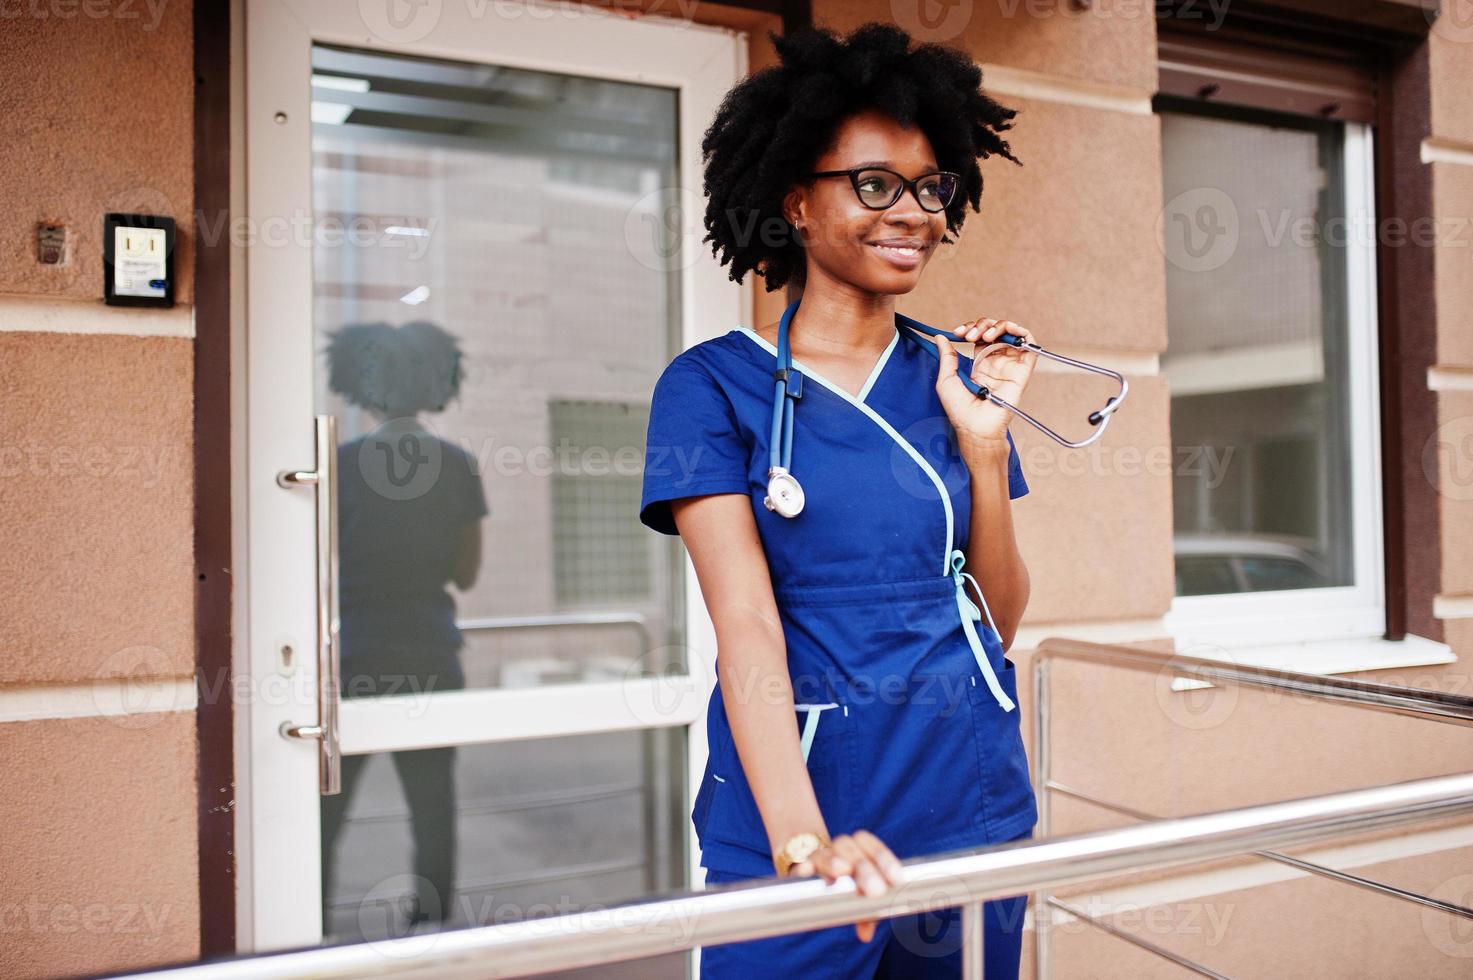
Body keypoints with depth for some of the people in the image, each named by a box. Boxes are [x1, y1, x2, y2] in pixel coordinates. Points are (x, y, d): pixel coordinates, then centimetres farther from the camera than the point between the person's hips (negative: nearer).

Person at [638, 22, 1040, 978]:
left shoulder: (956, 380, 6)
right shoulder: (714, 384, -6)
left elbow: (1001, 616, 5)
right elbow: (746, 625, -16)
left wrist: (982, 441, -7)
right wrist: (803, 839, -26)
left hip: (974, 794, 5)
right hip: (799, 795, -4)